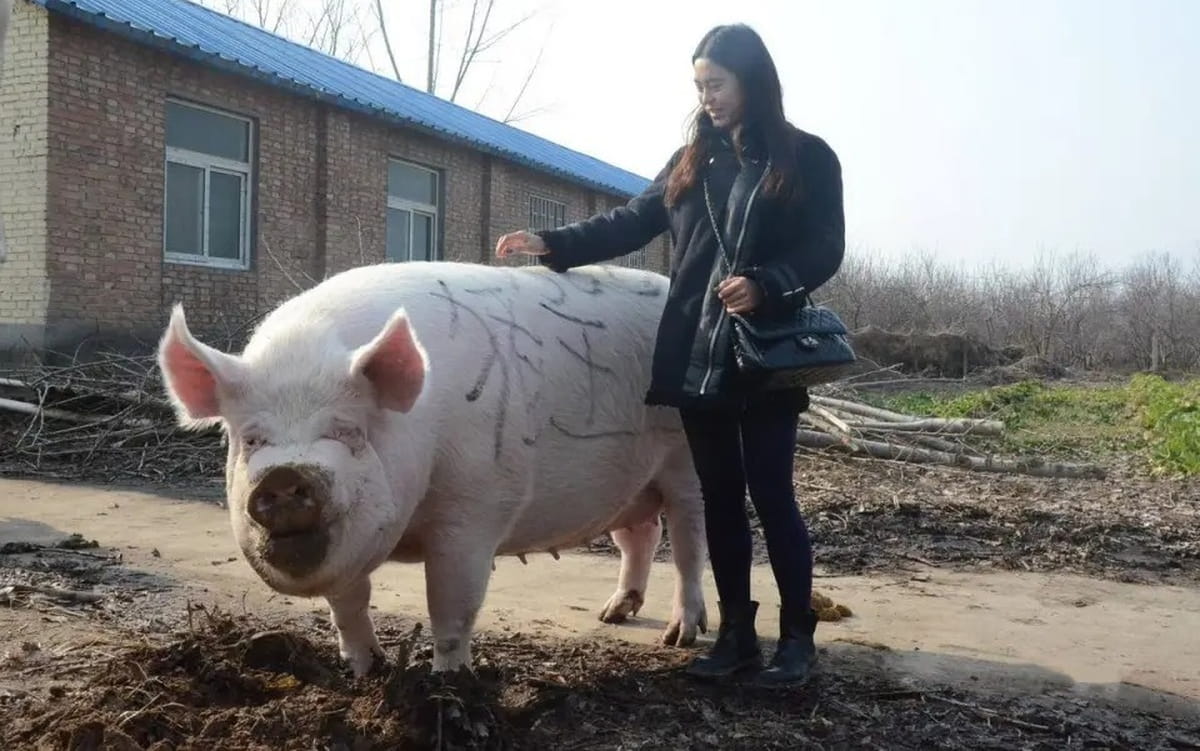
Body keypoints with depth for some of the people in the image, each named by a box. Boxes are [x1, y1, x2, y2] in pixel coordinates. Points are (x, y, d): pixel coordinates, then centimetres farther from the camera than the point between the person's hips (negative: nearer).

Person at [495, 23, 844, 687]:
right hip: (696, 361, 4)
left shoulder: (806, 159, 1)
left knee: (771, 495, -1)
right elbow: (630, 222, 13)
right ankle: (736, 632, 20)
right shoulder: (691, 162, 15)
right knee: (720, 498, 9)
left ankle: (798, 635, 14)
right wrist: (554, 244, 2)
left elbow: (824, 249, -6)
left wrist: (764, 285, -23)